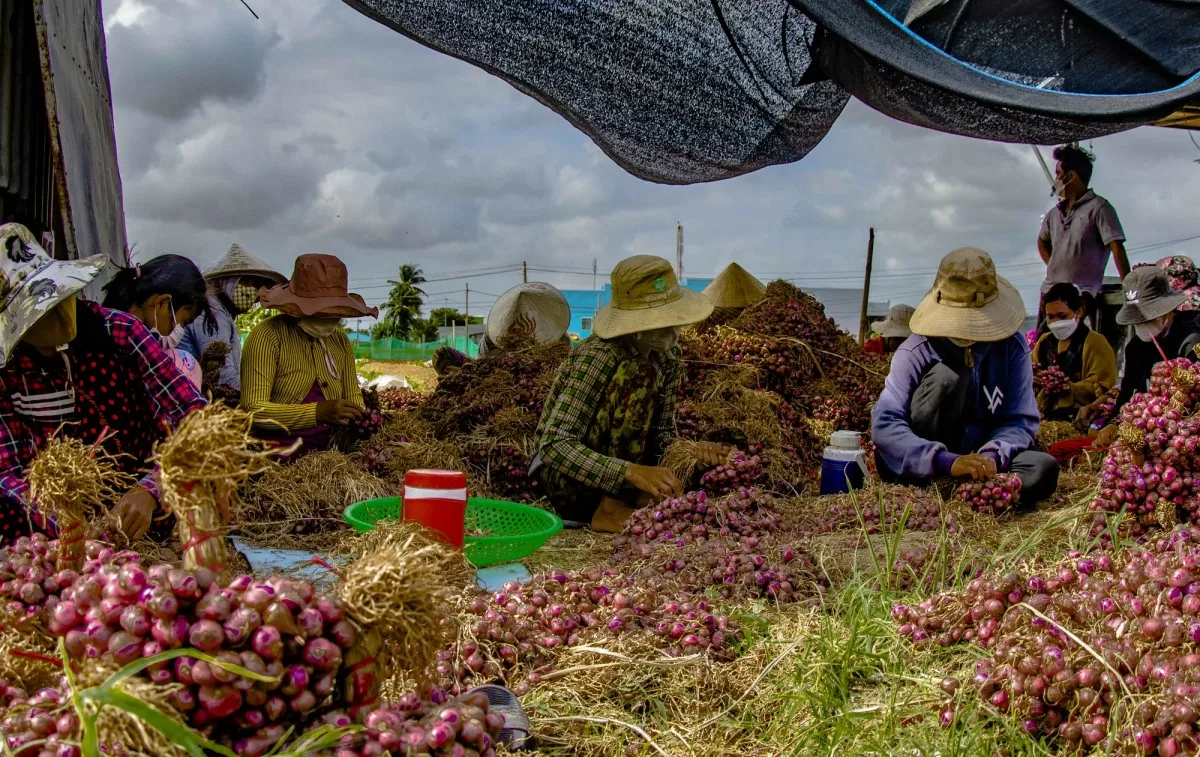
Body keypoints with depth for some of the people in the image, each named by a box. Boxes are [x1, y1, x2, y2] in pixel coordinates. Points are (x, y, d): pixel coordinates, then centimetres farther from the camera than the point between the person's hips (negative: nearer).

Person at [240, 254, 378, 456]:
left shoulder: (340, 339, 10)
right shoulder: (267, 336, -8)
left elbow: (354, 398, 16)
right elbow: (253, 408, -15)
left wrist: (359, 420, -7)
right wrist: (318, 412, -26)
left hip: (329, 448, 7)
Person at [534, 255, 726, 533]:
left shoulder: (666, 354, -2)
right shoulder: (598, 356, -25)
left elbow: (662, 434, 2)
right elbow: (554, 446, -33)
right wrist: (632, 472, -44)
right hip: (567, 478, -6)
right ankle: (611, 509, -24)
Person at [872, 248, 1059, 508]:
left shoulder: (1012, 348, -3)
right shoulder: (916, 353, -14)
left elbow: (1021, 420, -7)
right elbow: (884, 423, -25)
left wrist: (992, 456, -29)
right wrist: (945, 461, -38)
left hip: (982, 460, 3)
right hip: (921, 470, -3)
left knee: (1044, 470, -26)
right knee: (946, 375, -25)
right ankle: (924, 492, -20)